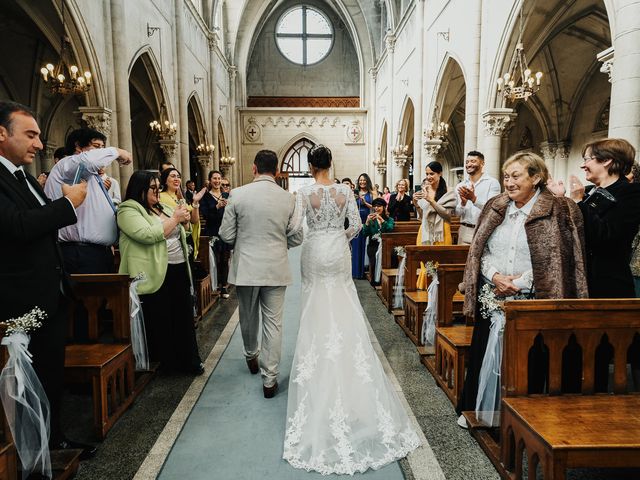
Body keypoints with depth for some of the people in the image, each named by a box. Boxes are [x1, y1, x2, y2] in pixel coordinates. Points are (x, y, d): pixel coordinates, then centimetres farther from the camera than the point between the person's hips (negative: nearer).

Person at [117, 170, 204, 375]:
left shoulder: (162, 208, 17)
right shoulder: (128, 210, -7)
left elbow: (178, 235, 25)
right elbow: (148, 235, -23)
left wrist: (183, 219, 5)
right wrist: (175, 219, -14)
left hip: (180, 271, 8)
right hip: (156, 275, -7)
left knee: (184, 318, 11)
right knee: (161, 322, 4)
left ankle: (189, 360, 22)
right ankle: (165, 362, 20)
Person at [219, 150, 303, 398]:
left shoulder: (237, 194, -9)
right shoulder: (288, 198, -5)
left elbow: (226, 235, -5)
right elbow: (296, 239, 0)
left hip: (246, 268, 0)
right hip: (276, 269, 0)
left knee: (248, 318, 21)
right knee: (273, 323, 7)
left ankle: (251, 356, 46)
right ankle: (269, 380, 13)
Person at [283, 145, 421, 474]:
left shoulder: (305, 192, -9)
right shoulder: (345, 191, -3)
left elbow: (296, 226, -14)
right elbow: (356, 225, -3)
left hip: (315, 253, -2)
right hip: (338, 253, 2)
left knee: (317, 310, 10)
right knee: (344, 309, 11)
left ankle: (320, 362, 20)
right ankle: (348, 364, 20)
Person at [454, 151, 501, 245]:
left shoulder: (492, 182, -2)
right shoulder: (460, 186, 10)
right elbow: (457, 213, 9)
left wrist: (474, 199, -28)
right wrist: (463, 203, -11)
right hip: (465, 231, 3)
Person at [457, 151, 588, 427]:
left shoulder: (558, 211, -6)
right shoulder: (495, 207, 8)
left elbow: (557, 260, -10)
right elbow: (480, 250, 8)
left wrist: (520, 282, -13)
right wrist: (495, 276, -8)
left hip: (531, 300, -4)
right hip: (492, 298, 4)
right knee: (483, 355, 12)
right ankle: (474, 410, 31)